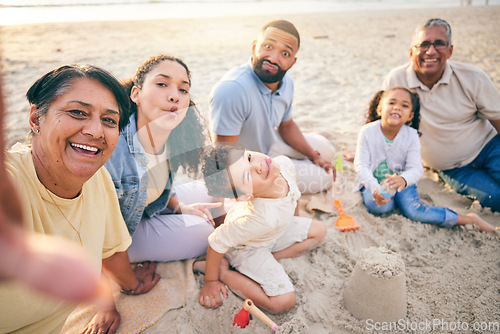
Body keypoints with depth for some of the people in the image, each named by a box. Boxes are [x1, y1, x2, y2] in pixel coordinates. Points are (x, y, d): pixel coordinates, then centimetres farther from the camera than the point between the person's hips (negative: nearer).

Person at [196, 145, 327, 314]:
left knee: (318, 231, 14)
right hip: (246, 248, -7)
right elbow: (218, 243, -32)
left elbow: (293, 196, -2)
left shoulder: (284, 164, -28)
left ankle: (270, 258, 4)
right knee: (284, 302, -15)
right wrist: (211, 282, -17)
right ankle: (223, 271, -3)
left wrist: (296, 221, 14)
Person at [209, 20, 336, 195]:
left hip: (270, 144, 8)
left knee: (326, 149, 23)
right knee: (324, 179, -2)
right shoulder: (231, 90, -38)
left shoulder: (286, 82, -11)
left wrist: (314, 156, 7)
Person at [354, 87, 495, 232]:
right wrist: (374, 188, -33)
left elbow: (415, 168, -17)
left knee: (413, 211, -23)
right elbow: (361, 165, -17)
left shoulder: (411, 135, -10)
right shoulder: (368, 132, -14)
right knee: (378, 206, -32)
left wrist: (403, 179, -41)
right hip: (374, 182, 0)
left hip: (402, 182, 0)